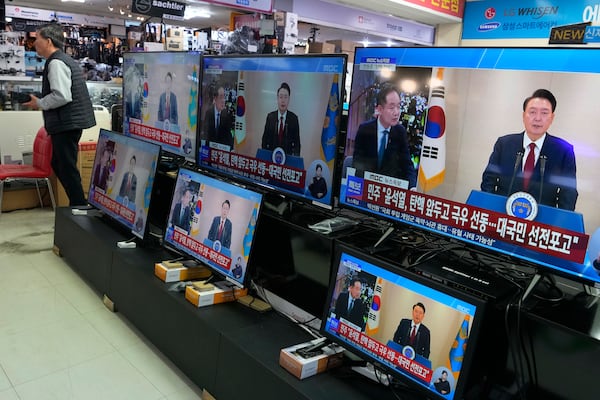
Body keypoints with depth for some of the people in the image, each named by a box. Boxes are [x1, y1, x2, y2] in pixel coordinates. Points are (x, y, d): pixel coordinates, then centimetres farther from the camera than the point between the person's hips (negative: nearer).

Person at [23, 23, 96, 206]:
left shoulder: (56, 63, -14)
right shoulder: (65, 60, 17)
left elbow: (61, 96, -24)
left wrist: (39, 103, -10)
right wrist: (42, 101, 19)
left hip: (66, 123, -10)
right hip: (71, 121, 10)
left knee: (67, 169, -3)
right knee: (59, 165, 18)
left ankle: (79, 207, 5)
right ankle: (78, 204, 23)